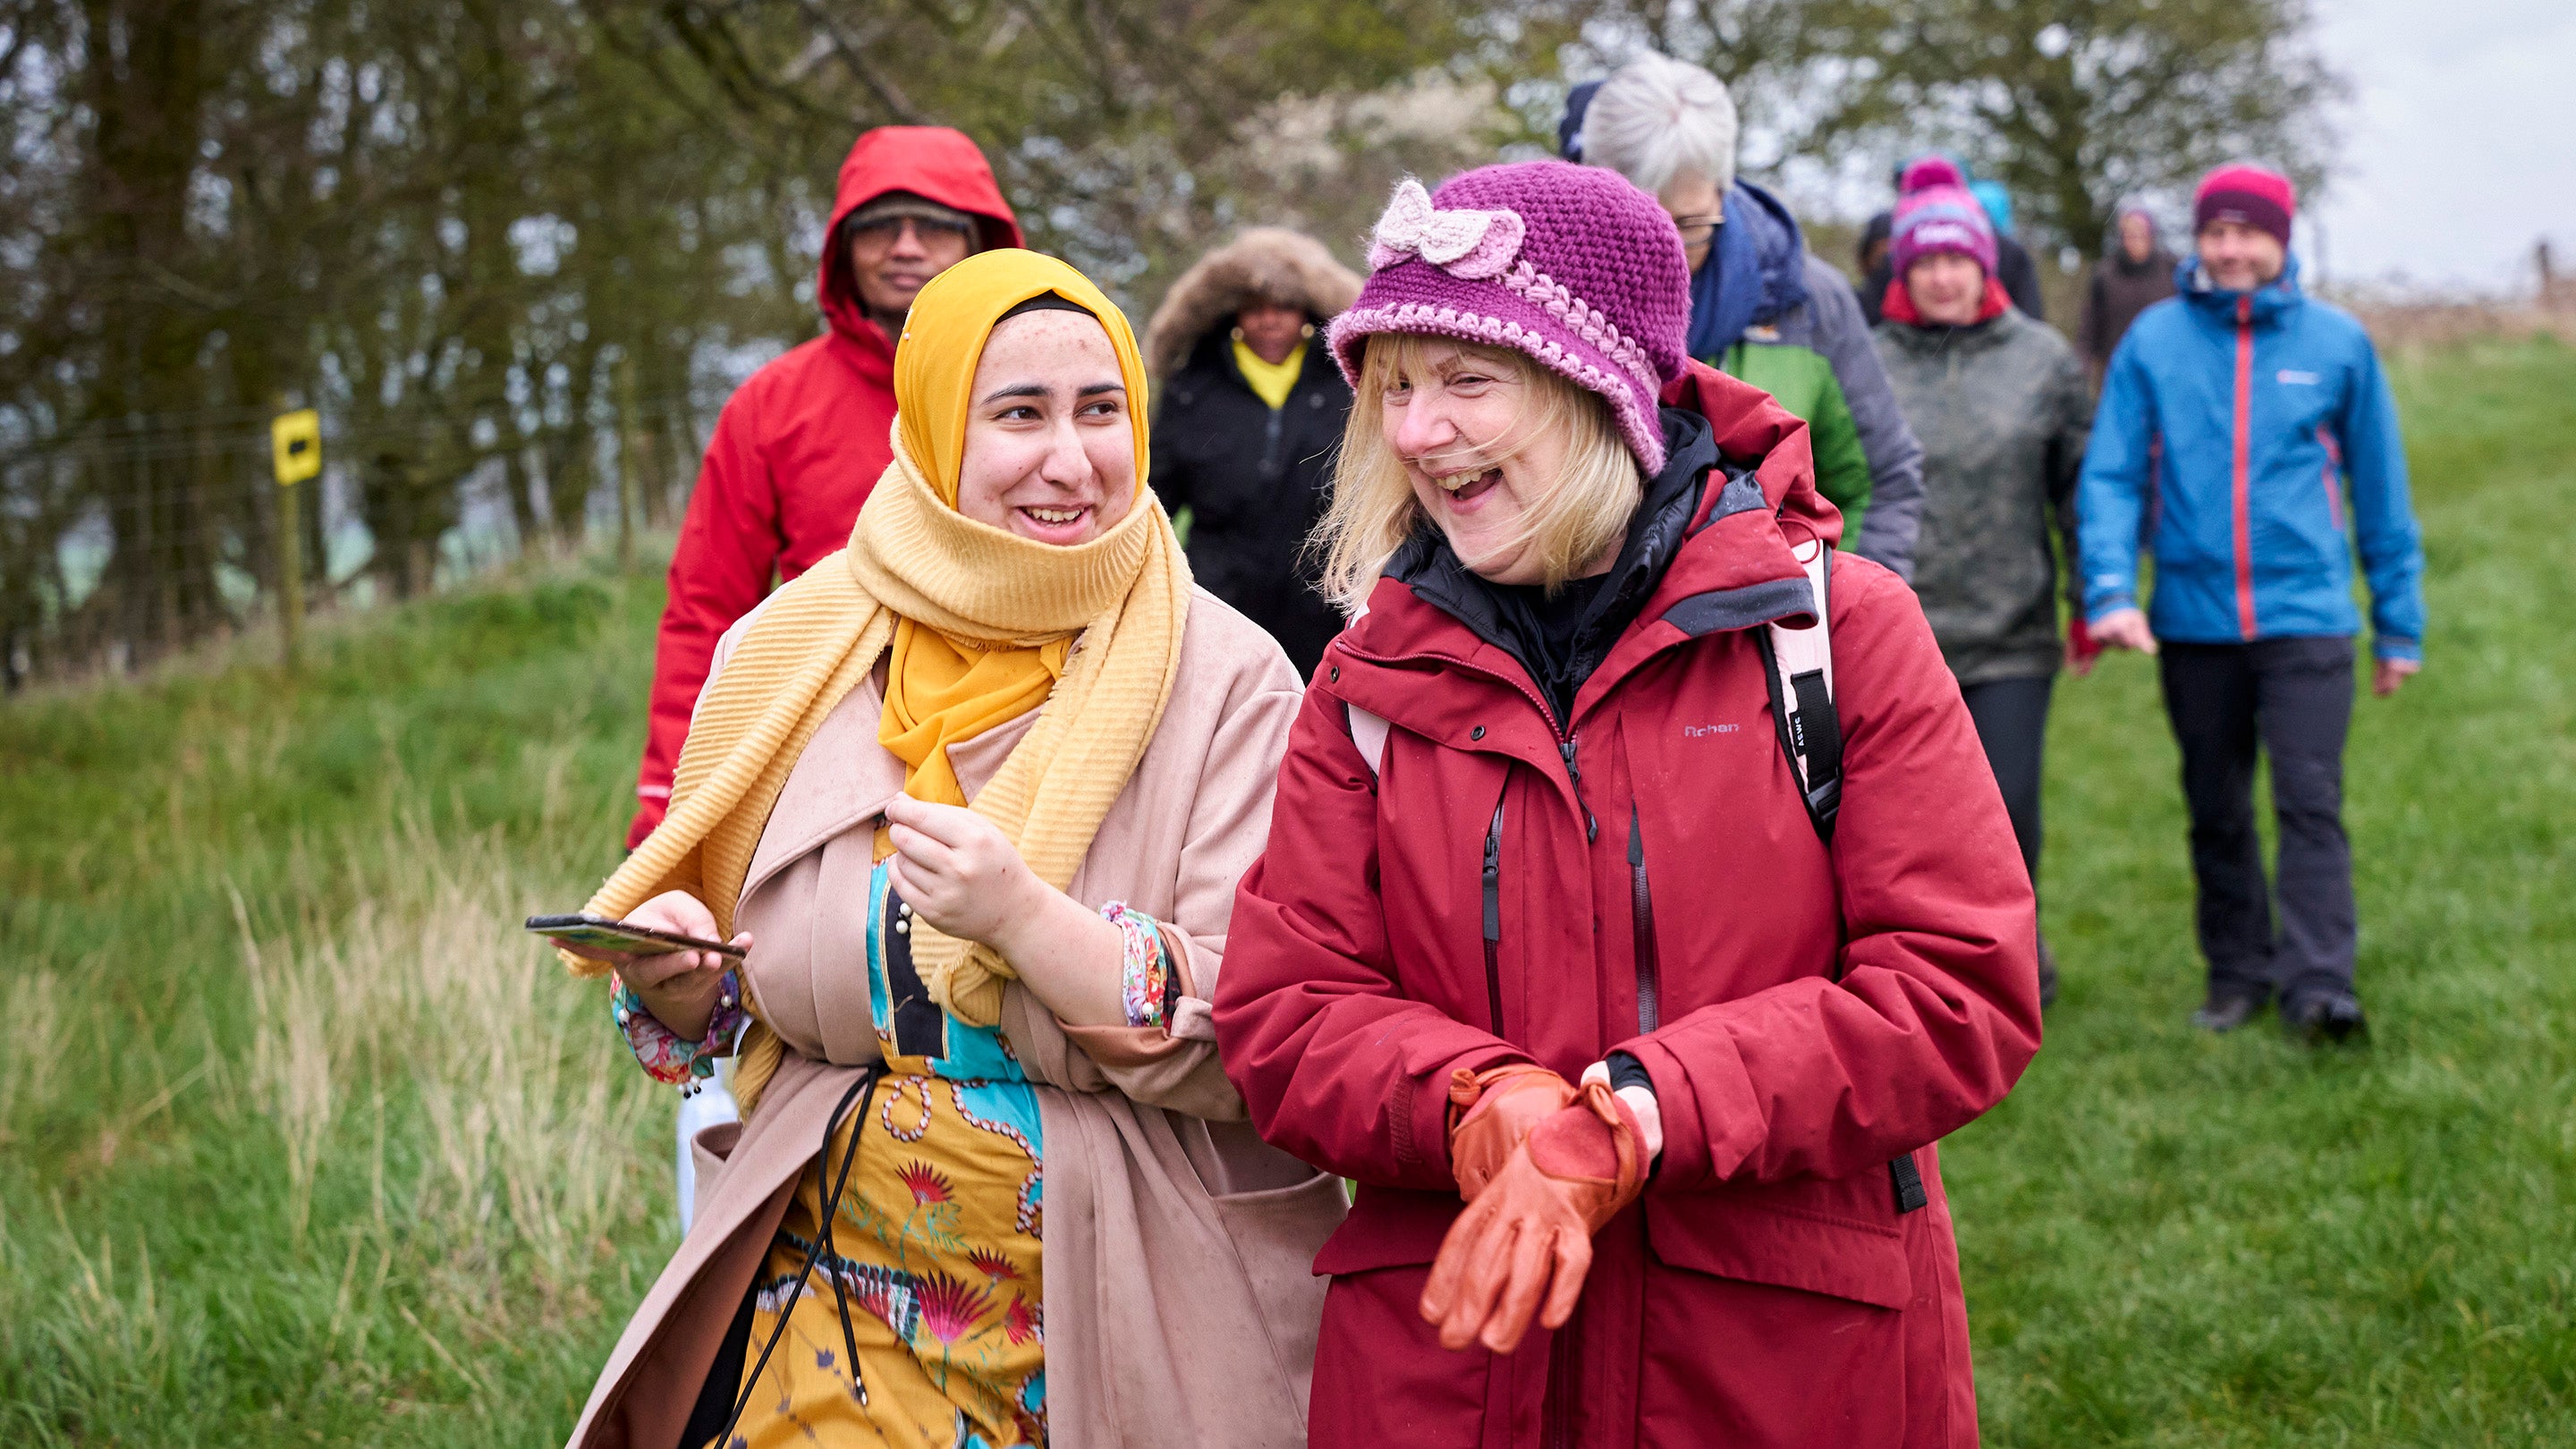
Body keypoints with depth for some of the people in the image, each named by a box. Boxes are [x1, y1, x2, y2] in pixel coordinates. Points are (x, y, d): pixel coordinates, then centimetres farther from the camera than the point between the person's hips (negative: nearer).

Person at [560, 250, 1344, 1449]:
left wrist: (1025, 918, -29)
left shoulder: (1224, 679, -10)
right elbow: (739, 1023, 8)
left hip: (1120, 1327, -2)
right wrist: (677, 981, -14)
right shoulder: (796, 653, -1)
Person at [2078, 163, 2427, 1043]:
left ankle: (2319, 985, -13)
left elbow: (2380, 492, 8)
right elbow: (2109, 475, 0)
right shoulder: (2153, 340, 2)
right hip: (2192, 618, 2)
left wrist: (2399, 624, 9)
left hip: (2305, 614, -2)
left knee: (2310, 801, -11)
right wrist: (2110, 589, -15)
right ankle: (2238, 972, 23)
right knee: (2216, 812, 11)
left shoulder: (2337, 342, 3)